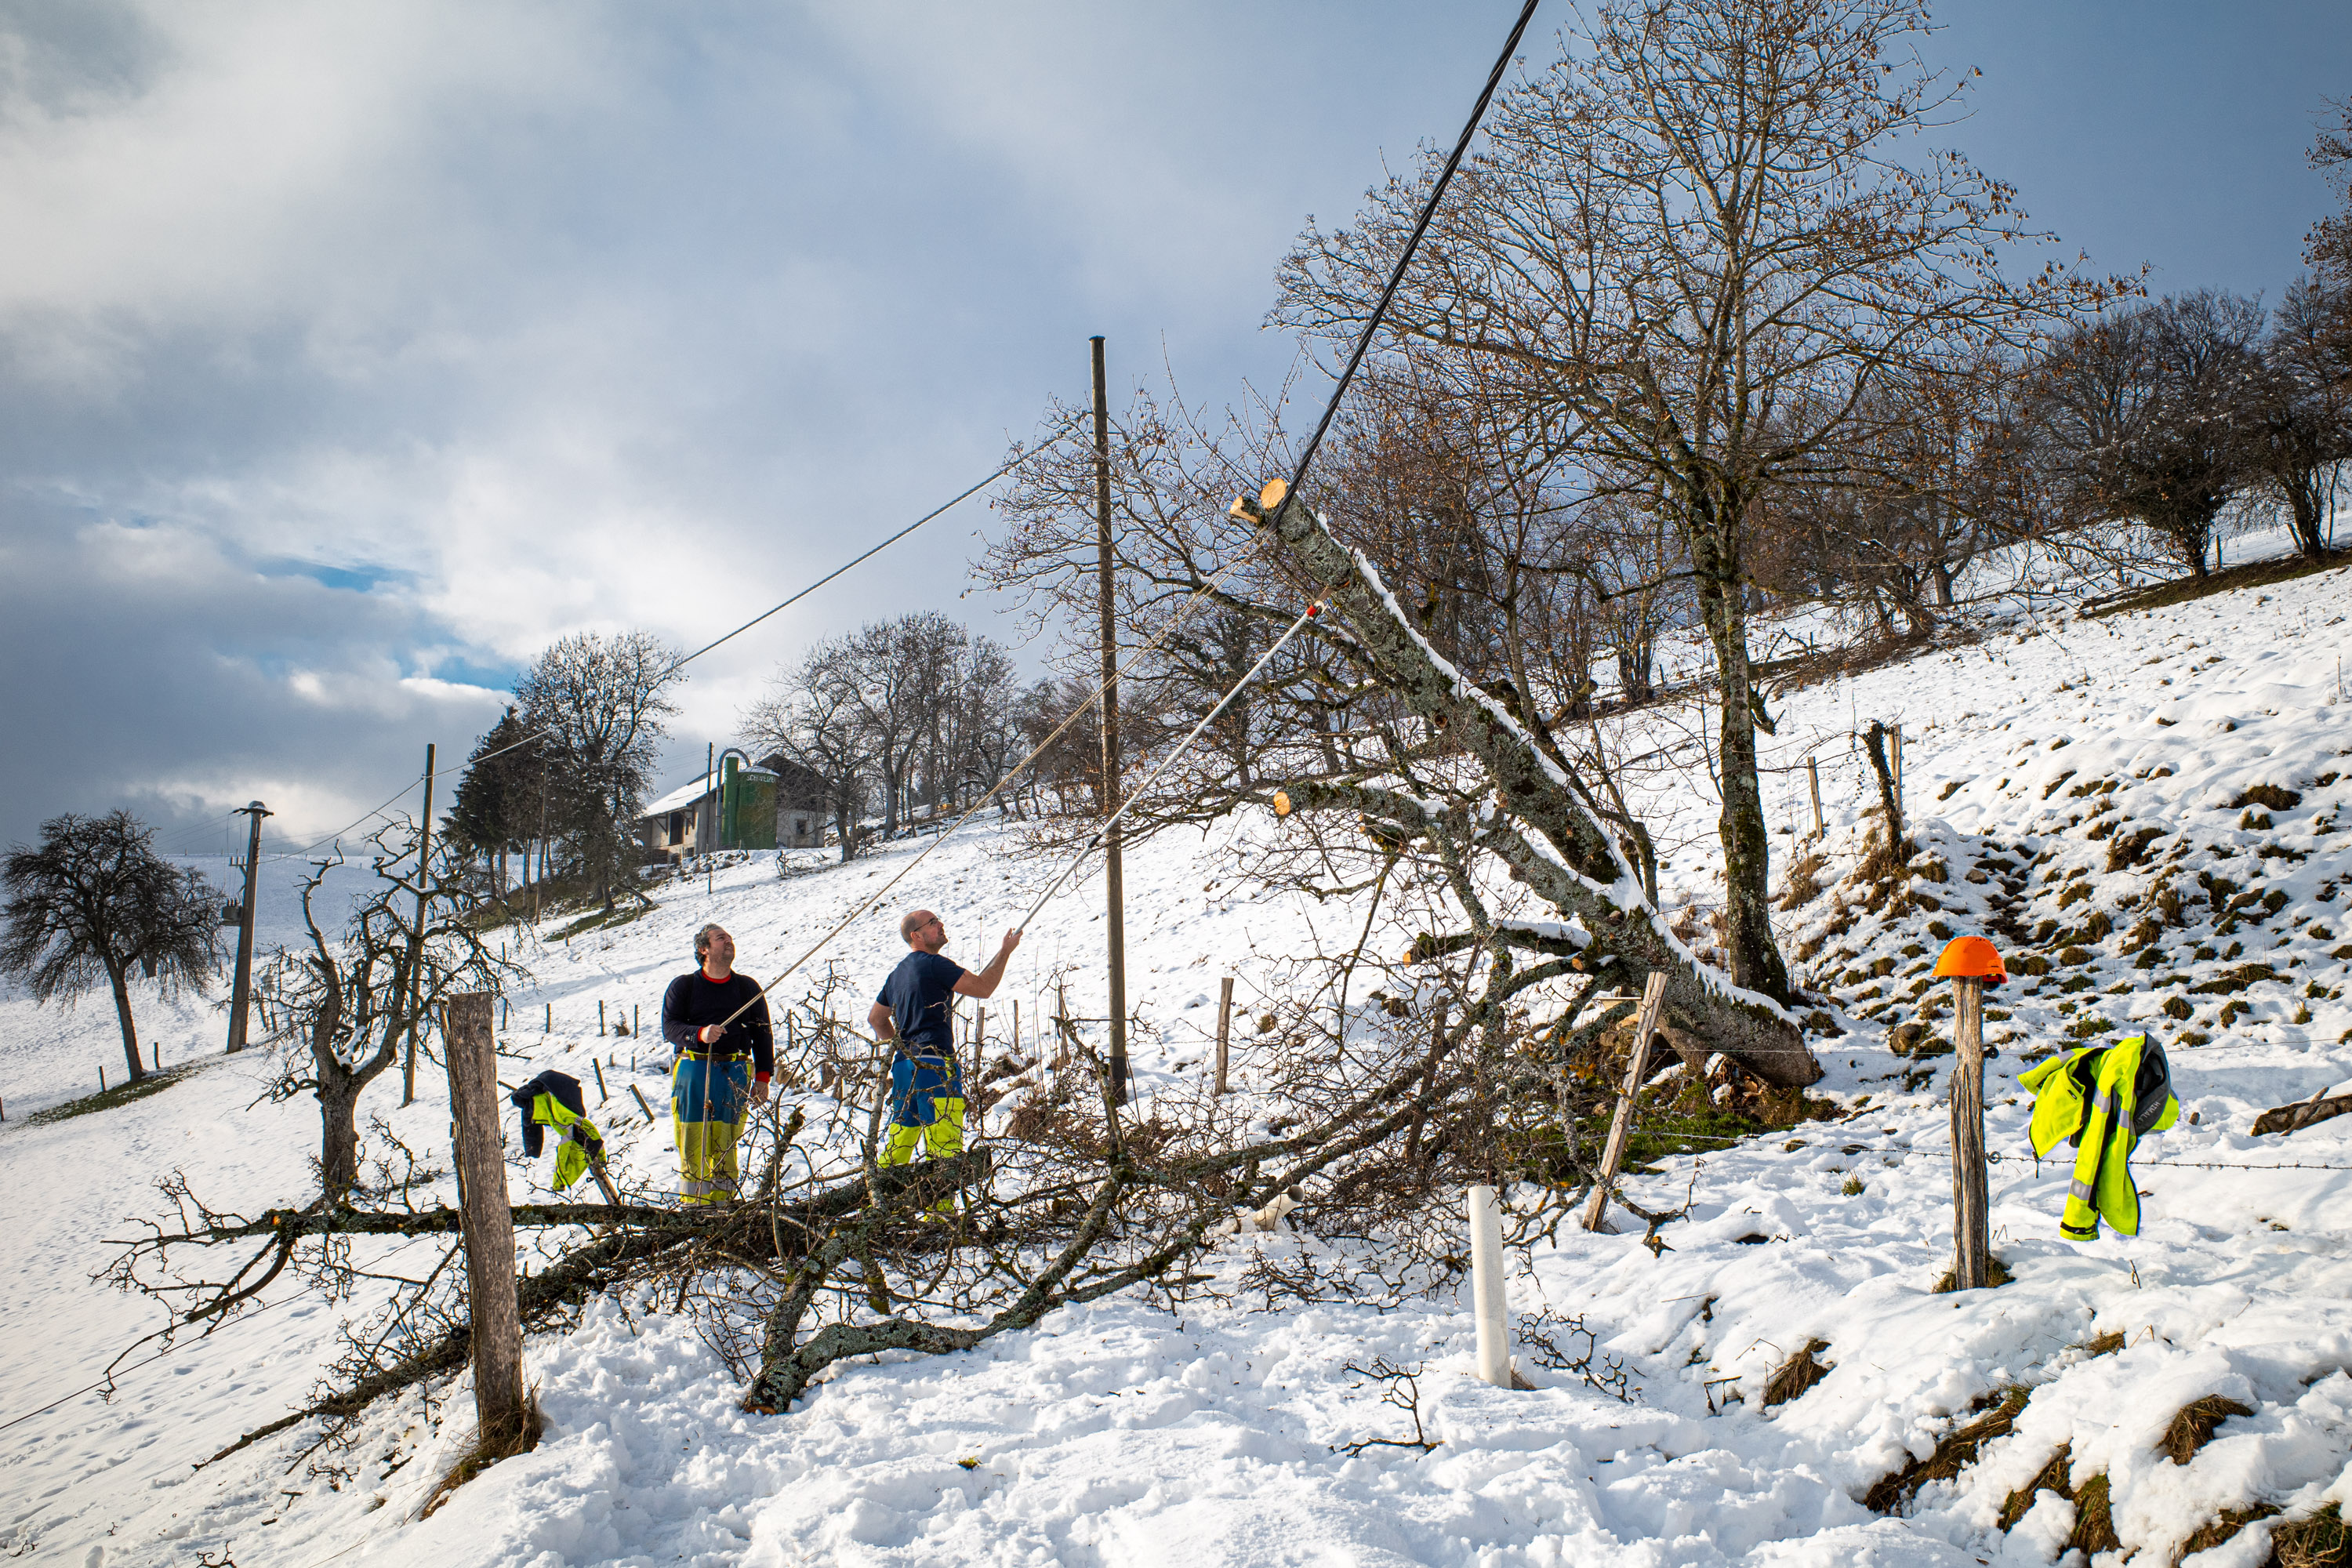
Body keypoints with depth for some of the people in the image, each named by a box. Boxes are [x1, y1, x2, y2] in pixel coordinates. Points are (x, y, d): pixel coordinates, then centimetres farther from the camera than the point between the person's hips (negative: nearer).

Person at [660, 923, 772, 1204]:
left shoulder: (748, 987, 13)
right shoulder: (683, 986, 8)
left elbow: (762, 1034, 12)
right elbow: (669, 1027, -1)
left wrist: (763, 1079, 4)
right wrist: (700, 1034, -21)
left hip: (735, 1073, 1)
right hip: (693, 1072, -1)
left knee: (725, 1149, -1)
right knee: (692, 1146, -4)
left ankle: (721, 1204, 5)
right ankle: (691, 1207, 3)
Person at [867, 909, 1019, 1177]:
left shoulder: (897, 973, 19)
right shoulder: (933, 964, -8)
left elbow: (876, 1017, 30)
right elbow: (983, 988, -9)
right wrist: (1005, 951, 2)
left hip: (904, 1064, 9)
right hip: (934, 1065, -9)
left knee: (898, 1144, 13)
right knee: (945, 1146, -10)